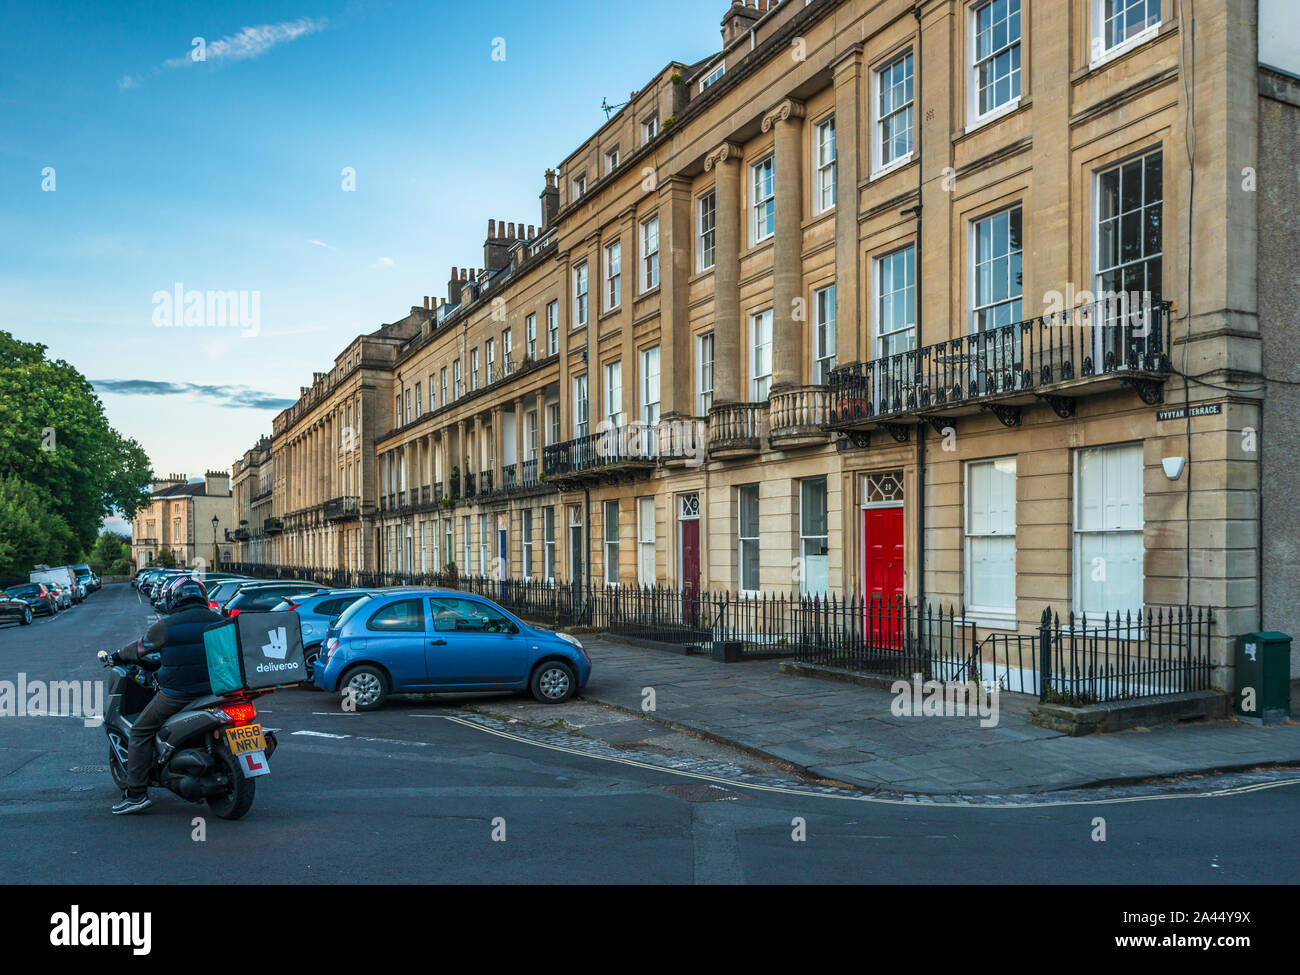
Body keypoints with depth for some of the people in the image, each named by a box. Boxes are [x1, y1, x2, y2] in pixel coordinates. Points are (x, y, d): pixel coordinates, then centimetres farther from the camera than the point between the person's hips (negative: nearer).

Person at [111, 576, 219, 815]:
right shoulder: (218, 621, 4)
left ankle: (136, 793, 3)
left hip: (177, 693, -5)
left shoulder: (165, 626, -7)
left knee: (140, 733, 9)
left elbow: (139, 649, 6)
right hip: (214, 689, 5)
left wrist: (118, 655, 27)